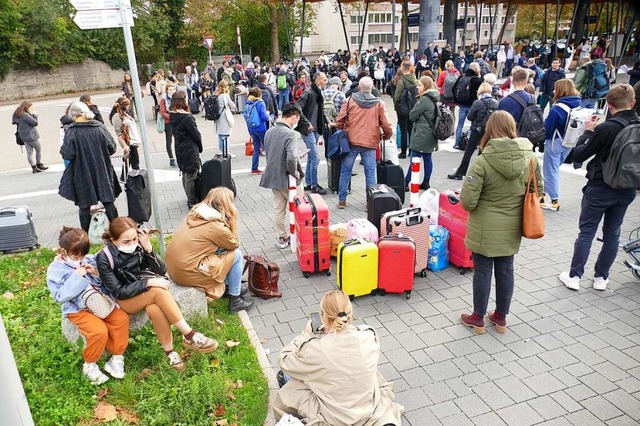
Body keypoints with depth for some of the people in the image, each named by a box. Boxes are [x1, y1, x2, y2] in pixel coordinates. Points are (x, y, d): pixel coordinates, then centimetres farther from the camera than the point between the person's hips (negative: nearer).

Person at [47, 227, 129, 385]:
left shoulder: (90, 259, 3)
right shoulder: (55, 270, -7)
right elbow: (59, 296, -16)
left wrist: (97, 274, -13)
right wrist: (77, 277, -21)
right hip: (78, 309, -4)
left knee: (122, 318, -20)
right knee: (99, 331, -28)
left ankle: (117, 357, -3)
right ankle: (89, 365, -1)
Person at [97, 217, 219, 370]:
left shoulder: (138, 244, -10)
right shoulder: (104, 258, -17)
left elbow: (161, 271, -8)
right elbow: (118, 292, -18)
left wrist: (148, 248, -22)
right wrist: (148, 282, -27)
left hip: (147, 293, 3)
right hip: (124, 301, -3)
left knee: (154, 309, -33)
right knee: (159, 292, -33)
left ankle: (169, 350, -16)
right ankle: (190, 336, -28)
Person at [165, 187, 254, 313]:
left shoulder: (195, 212, 4)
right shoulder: (216, 226, -18)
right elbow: (235, 244, -1)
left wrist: (228, 222, 6)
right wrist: (233, 220, 2)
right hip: (188, 274, -8)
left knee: (221, 247, 19)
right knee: (236, 255, 2)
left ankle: (227, 286, 32)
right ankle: (235, 301, 13)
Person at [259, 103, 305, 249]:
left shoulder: (269, 131, 5)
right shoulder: (289, 133, -20)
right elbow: (291, 158, -29)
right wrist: (295, 173, -14)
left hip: (272, 176, 7)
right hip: (285, 178, -7)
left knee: (279, 207, 14)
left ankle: (283, 238, 22)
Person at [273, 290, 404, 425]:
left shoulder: (314, 348, -29)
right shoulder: (369, 336, -21)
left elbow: (284, 360, -8)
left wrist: (307, 333, -1)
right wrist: (330, 331, 7)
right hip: (370, 413, 3)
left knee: (284, 396, 17)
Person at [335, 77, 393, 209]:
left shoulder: (350, 101, -1)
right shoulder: (378, 104, 1)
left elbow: (339, 121, -2)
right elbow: (385, 124, 1)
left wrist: (342, 132, 18)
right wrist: (387, 135, 21)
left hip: (351, 141, 0)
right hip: (370, 143, 0)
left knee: (345, 171, 9)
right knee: (370, 173, 5)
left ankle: (342, 200, 15)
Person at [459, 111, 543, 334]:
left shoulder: (483, 161, -21)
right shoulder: (530, 157, -6)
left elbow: (467, 201, -21)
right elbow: (538, 191, 6)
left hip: (485, 228, -4)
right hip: (512, 228, 5)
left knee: (482, 271, 10)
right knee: (506, 270, 17)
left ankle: (478, 319, 27)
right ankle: (501, 318, 34)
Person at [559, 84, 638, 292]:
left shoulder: (606, 128, -21)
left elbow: (578, 155, -14)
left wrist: (587, 131, -3)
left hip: (600, 188, -5)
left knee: (586, 232, 5)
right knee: (612, 233, 14)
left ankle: (574, 276, 11)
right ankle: (601, 277, 23)